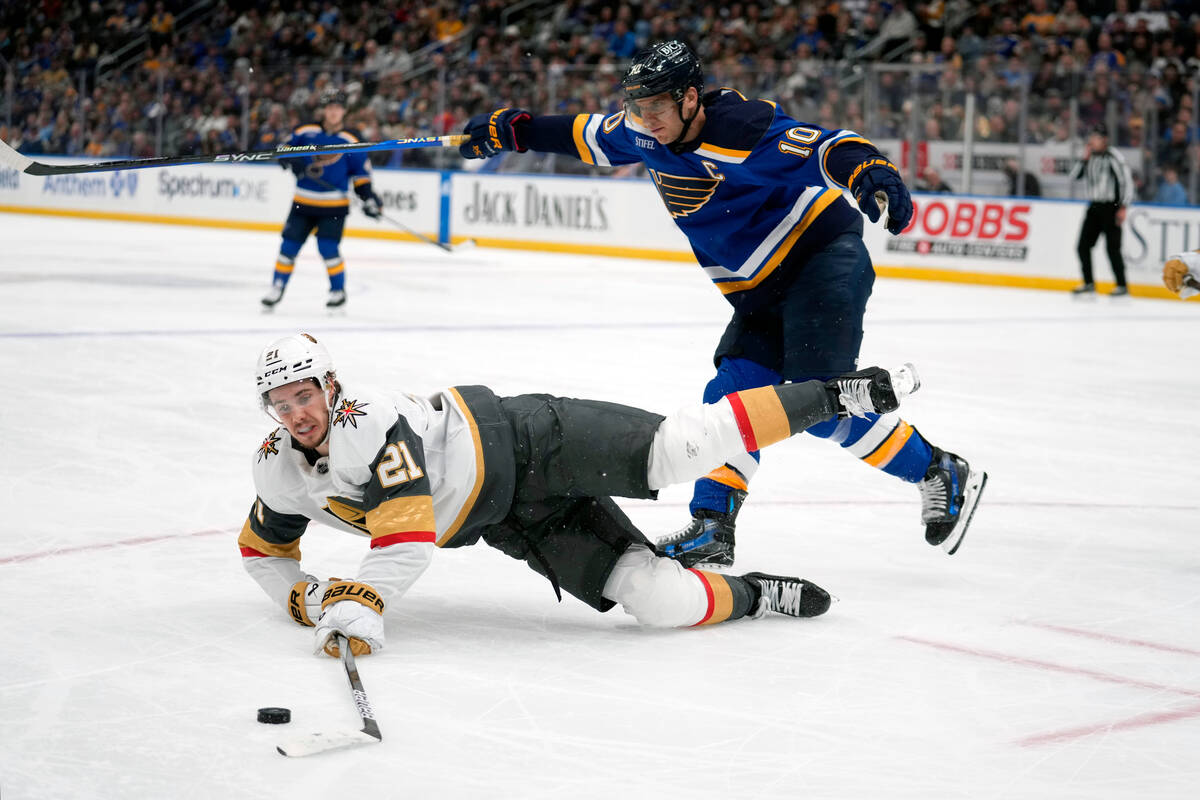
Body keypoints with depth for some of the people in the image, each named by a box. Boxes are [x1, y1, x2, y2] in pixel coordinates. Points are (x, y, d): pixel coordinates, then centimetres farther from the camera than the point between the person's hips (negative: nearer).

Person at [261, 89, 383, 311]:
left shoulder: (351, 140, -3)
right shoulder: (306, 132, -2)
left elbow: (360, 173, 3)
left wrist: (369, 197, -8)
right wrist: (295, 163, -13)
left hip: (334, 205, -2)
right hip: (303, 202, 2)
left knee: (328, 248, -12)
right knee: (289, 246, 2)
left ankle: (338, 290, 7)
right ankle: (277, 287, 18)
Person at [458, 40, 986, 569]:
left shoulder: (743, 131, -24)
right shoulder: (643, 135, 2)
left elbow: (827, 149, -33)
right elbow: (585, 136, 19)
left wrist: (869, 172, -52)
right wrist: (509, 131, 17)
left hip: (823, 258, -9)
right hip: (760, 290, 9)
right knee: (733, 395, -1)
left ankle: (941, 475, -5)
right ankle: (711, 527, 1)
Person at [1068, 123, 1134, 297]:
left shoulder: (1113, 157, -10)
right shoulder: (1090, 158, 12)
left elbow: (1127, 181, -14)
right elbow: (1074, 176, 9)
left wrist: (1123, 208, -17)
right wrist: (1085, 158, -1)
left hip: (1111, 207, -7)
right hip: (1094, 207, 7)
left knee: (1112, 247, -8)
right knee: (1083, 245, 3)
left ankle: (1122, 285, -1)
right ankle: (1089, 283, 12)